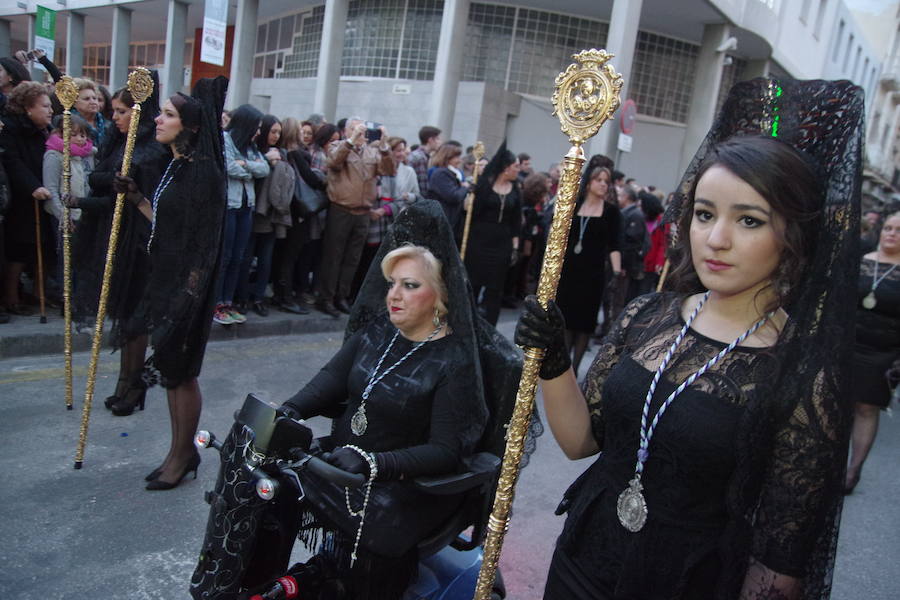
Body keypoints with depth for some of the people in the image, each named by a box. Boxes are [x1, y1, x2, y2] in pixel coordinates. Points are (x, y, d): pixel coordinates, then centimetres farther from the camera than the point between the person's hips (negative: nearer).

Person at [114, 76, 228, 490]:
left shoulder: (203, 172, -17)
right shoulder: (176, 166, 10)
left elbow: (204, 242, -19)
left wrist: (188, 294, -20)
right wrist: (137, 199, 6)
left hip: (187, 286, -9)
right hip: (165, 277, 9)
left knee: (180, 370, 3)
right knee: (169, 368, 15)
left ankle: (182, 455, 20)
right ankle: (181, 450, 29)